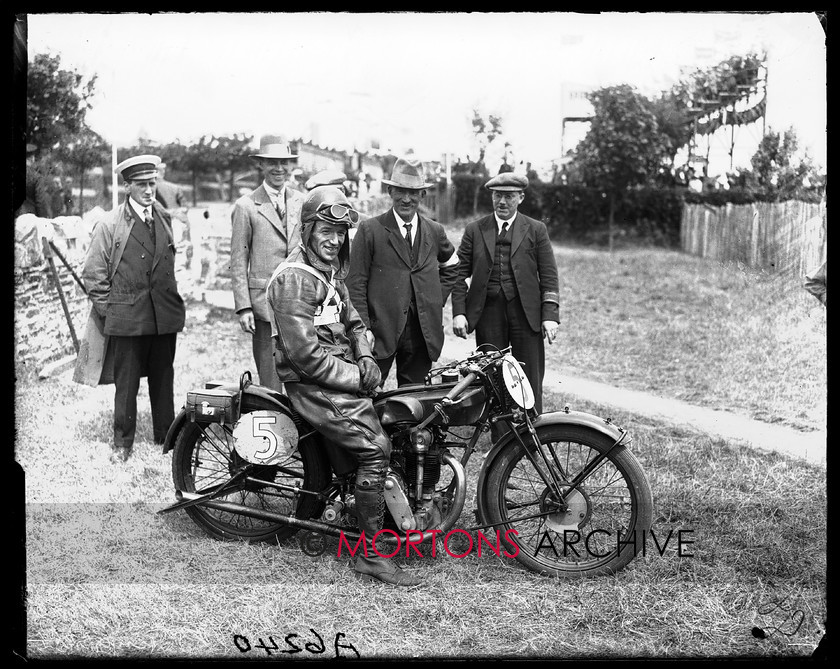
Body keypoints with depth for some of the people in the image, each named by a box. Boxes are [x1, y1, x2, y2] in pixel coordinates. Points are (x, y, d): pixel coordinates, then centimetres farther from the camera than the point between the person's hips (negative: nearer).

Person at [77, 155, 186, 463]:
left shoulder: (165, 219, 9)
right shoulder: (110, 225, -5)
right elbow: (92, 274, -2)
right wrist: (108, 310, -4)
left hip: (165, 316, 4)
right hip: (127, 318, -4)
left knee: (163, 378, 13)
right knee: (126, 383, 3)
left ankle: (165, 435, 26)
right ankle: (122, 443, 15)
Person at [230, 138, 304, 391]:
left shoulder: (303, 203, 11)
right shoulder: (246, 206, 0)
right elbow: (238, 262, 0)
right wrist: (243, 307, -6)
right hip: (265, 301, -3)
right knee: (271, 381, -2)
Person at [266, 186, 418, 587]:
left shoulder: (331, 272, 17)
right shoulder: (294, 278, -16)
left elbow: (353, 323, 23)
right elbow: (304, 354, -21)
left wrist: (364, 358, 2)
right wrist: (356, 377, -15)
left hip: (342, 374, 10)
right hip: (311, 384, -10)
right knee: (375, 447, -21)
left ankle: (403, 517, 12)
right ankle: (370, 555, -15)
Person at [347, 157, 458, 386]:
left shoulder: (435, 231, 11)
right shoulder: (370, 230, -3)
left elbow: (451, 266, 29)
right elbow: (356, 284, -5)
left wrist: (437, 301, 13)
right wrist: (363, 330, -12)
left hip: (423, 332, 4)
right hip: (381, 331, -4)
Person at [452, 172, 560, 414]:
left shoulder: (536, 230, 7)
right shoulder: (474, 230, 9)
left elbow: (549, 276, 4)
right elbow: (459, 274, 7)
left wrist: (550, 315, -5)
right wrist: (459, 312, -3)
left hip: (526, 314, -1)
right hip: (488, 313, 1)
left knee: (530, 382, 0)